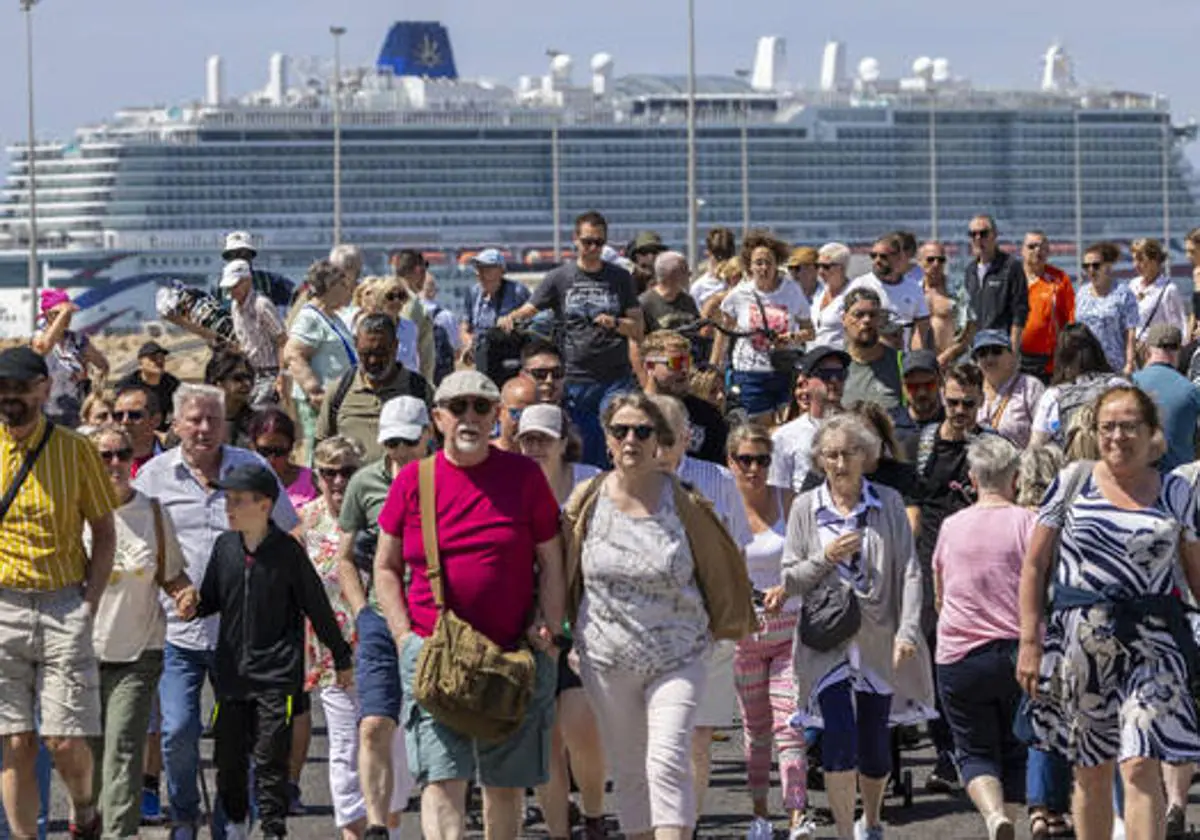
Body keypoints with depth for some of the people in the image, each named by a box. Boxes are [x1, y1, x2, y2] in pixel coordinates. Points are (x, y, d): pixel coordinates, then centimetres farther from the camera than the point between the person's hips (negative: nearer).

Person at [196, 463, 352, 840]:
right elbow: (211, 600, 17)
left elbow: (317, 607, 0)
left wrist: (342, 659, 6)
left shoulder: (287, 551, -8)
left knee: (270, 759, -5)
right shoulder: (224, 547, 5)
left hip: (276, 673, -4)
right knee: (228, 755, 9)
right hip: (232, 670, 4)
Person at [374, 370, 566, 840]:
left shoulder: (524, 476, 5)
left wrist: (549, 628, -4)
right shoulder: (414, 481, 5)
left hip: (515, 655, 1)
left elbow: (551, 563, 9)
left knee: (505, 783, 9)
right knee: (441, 780, -13)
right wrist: (404, 635, 0)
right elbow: (385, 568, 12)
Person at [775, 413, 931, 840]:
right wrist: (825, 559, -14)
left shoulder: (888, 504, 2)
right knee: (839, 737, -16)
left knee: (874, 742, 8)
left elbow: (909, 571, -2)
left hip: (879, 640, 1)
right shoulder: (805, 508, 3)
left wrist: (907, 632, -13)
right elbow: (791, 580, 5)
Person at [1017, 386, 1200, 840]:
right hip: (1080, 643, 1)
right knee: (1091, 770, 9)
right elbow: (1034, 566, 7)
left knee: (1141, 768, -14)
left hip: (1151, 642, -1)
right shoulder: (1073, 482, 6)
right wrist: (1030, 642, 1)